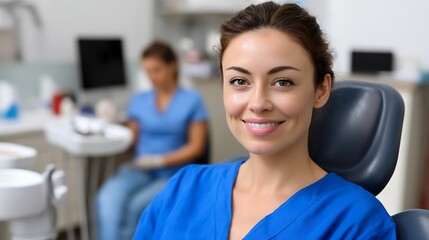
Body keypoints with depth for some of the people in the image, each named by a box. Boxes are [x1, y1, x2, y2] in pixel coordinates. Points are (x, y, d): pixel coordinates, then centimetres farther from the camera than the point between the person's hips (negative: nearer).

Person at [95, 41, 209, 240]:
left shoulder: (192, 100, 4)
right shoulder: (138, 100, 16)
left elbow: (197, 147, -2)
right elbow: (132, 140, 14)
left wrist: (159, 160, -13)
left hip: (174, 175, -3)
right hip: (140, 170, 3)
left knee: (136, 206, -31)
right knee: (106, 199, -30)